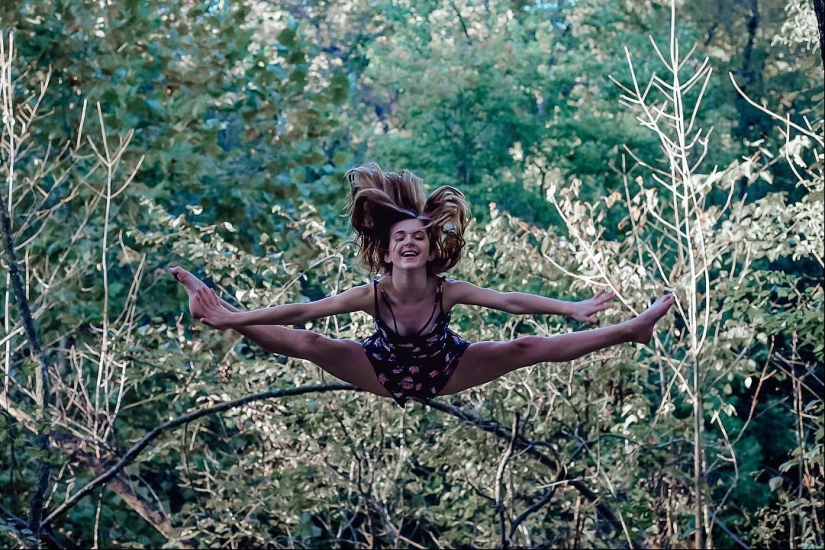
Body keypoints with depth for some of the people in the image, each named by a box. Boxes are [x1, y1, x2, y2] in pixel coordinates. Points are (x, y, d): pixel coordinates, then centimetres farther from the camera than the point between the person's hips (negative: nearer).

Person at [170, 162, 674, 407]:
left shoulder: (448, 291, -30)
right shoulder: (373, 294, -29)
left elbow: (511, 300, -33)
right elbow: (303, 312, -29)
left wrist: (572, 308, -43)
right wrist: (235, 319, -33)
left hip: (444, 372, 0)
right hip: (385, 374, 0)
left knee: (529, 349, -14)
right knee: (305, 344, -14)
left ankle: (633, 331, -10)